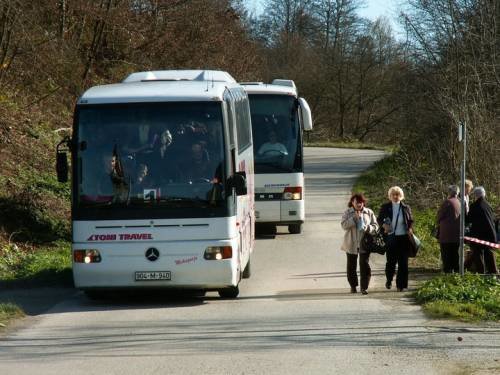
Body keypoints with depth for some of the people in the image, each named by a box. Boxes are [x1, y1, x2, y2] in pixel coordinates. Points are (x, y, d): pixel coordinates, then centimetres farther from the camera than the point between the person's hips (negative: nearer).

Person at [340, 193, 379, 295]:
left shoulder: (369, 213, 4)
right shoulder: (348, 213, 2)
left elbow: (375, 226, 5)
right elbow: (344, 225, -10)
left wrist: (368, 228, -16)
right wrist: (354, 218, -20)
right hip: (351, 244, 1)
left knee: (365, 265, -9)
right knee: (351, 265, 8)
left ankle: (364, 287, -6)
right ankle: (353, 286, 22)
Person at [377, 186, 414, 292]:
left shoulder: (406, 208, 7)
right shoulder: (385, 207, 4)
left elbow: (411, 221, 15)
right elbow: (379, 219, 13)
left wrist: (410, 228, -5)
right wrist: (384, 225, -8)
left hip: (403, 238, 1)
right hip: (391, 238, -1)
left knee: (403, 262, 0)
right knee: (391, 261, -1)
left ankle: (400, 285, 6)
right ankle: (389, 280, 26)